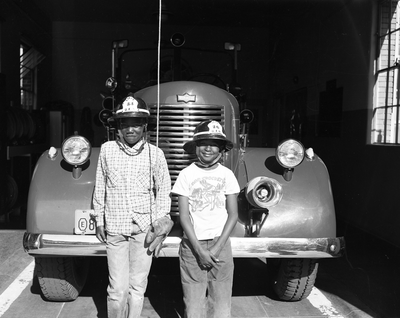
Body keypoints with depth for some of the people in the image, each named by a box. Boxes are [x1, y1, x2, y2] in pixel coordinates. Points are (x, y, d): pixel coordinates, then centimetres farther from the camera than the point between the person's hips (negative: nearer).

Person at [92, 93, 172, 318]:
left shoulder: (155, 154, -1)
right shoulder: (107, 150, 2)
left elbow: (163, 190, 4)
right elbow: (100, 187, 9)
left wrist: (159, 223, -1)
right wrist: (99, 220, 10)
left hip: (144, 229, 0)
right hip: (114, 228, 0)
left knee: (138, 287, 8)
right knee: (118, 288, 0)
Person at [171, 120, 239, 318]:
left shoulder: (227, 175, 2)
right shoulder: (186, 175, -2)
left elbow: (233, 214, 1)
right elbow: (184, 216, -4)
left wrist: (217, 248, -8)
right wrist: (199, 250, -11)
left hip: (220, 244, 1)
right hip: (192, 245, -1)